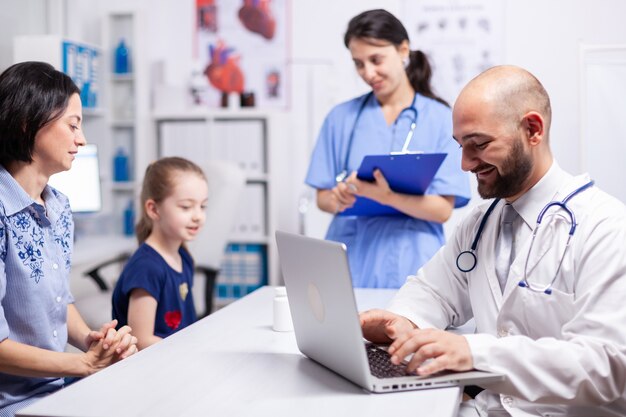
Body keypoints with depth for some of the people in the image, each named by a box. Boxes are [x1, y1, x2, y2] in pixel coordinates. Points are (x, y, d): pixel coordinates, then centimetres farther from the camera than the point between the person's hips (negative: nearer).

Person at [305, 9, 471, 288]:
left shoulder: (441, 119, -1)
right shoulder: (341, 117, 6)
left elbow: (443, 209, -6)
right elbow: (322, 198, 8)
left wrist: (386, 197, -22)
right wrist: (337, 200, -15)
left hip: (412, 267, -1)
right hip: (350, 261, 2)